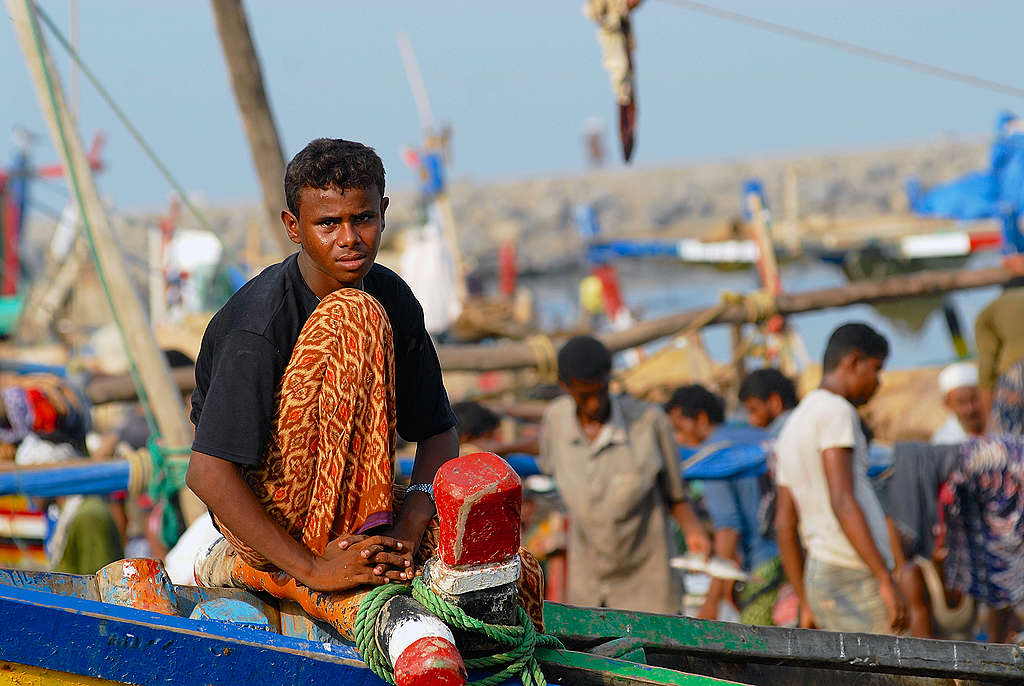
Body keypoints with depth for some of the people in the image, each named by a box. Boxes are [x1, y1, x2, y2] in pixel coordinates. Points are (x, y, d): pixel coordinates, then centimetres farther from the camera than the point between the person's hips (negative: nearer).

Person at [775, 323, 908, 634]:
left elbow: (784, 525, 21)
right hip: (856, 577, -9)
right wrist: (886, 580, -21)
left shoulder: (793, 425, 21)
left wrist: (808, 607, 23)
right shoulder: (835, 411, -7)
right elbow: (843, 503, -18)